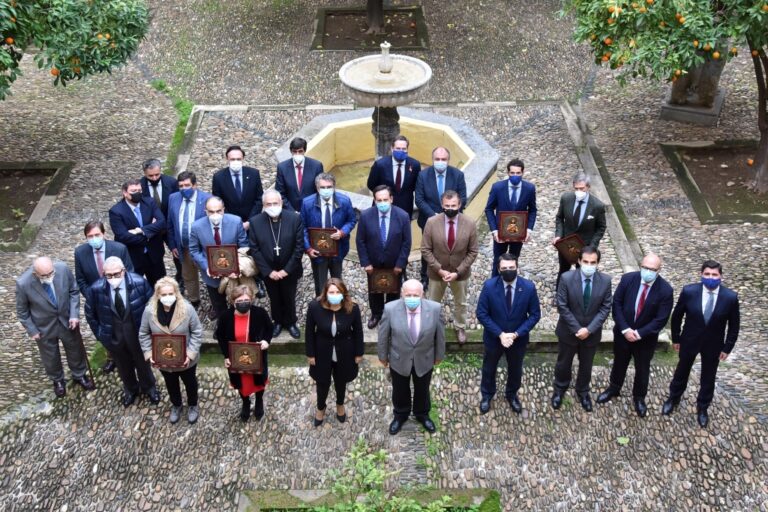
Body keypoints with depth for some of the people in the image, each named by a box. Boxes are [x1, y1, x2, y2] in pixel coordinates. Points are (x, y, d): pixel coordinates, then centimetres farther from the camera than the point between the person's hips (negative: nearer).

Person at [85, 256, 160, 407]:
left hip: (138, 332, -1)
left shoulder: (139, 283, -26)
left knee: (143, 362, 25)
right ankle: (130, 389, 56)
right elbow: (90, 314, -5)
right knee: (123, 365, 26)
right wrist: (99, 334, 0)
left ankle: (149, 387, 54)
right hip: (113, 336, 1)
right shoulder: (96, 289, -24)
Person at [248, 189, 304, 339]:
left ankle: (291, 322, 42)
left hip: (289, 271, -1)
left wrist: (286, 270, -15)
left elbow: (299, 247, -14)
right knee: (274, 299, 20)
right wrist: (268, 271, -13)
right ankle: (278, 322, 43)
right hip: (268, 272, 1)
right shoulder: (255, 222, -14)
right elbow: (254, 249, -10)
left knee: (289, 298, 18)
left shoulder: (295, 218, -17)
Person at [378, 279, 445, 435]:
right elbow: (383, 335, -10)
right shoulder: (390, 309, -25)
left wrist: (439, 355, 4)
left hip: (424, 360, 1)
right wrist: (383, 356, 1)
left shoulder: (434, 308, -23)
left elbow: (440, 334, -7)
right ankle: (400, 415, 52)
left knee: (422, 390, 25)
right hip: (399, 359, -1)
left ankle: (422, 414, 53)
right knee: (400, 391, 23)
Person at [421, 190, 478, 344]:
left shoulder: (470, 224, -19)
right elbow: (426, 250, -13)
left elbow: (473, 252, -11)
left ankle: (460, 327, 48)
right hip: (437, 272, -1)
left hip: (460, 272, 1)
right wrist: (439, 269, -19)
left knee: (460, 302, 23)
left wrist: (458, 272, -17)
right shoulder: (432, 222, -20)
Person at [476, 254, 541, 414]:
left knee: (515, 369, 24)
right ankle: (487, 395, 50)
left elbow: (535, 314, -11)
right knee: (489, 368, 23)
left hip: (518, 339, 1)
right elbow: (481, 314, -16)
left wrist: (516, 334, -20)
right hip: (493, 337, -1)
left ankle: (512, 394, 53)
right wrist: (500, 334, -22)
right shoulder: (489, 286, -22)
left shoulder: (529, 287, -20)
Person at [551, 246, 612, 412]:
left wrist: (589, 329, -18)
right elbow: (562, 307, -16)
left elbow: (605, 308, -10)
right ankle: (560, 389, 47)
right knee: (564, 363, 20)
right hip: (568, 331, -1)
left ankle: (583, 391, 47)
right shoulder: (567, 278, -21)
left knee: (586, 365, 22)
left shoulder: (605, 280, -16)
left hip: (592, 333, 1)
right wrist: (577, 329, -19)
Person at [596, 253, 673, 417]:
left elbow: (661, 319, -18)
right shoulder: (628, 279, -17)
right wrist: (625, 329, -18)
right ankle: (613, 389, 50)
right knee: (619, 363, 24)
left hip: (646, 338, -2)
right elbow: (616, 304, -10)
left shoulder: (665, 290, -22)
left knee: (642, 369, 19)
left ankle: (639, 397, 43)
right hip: (623, 333, 2)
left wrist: (639, 333, -22)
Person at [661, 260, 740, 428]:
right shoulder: (689, 291, -21)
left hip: (713, 345, 0)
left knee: (708, 377, 19)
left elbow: (734, 325, -7)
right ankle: (673, 398, 48)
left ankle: (702, 407, 42)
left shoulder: (730, 297, -21)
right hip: (689, 341, 0)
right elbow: (676, 316, -6)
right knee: (682, 371, 22)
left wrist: (727, 348, -4)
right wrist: (676, 338, 0)